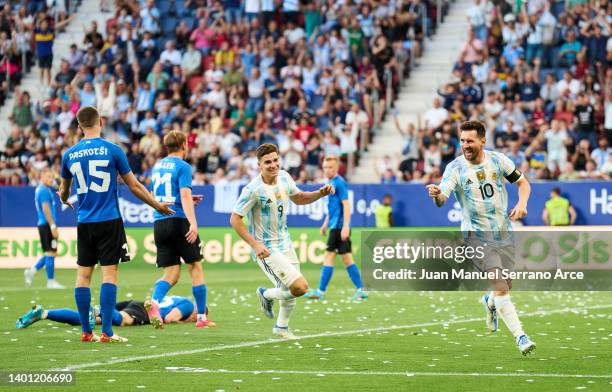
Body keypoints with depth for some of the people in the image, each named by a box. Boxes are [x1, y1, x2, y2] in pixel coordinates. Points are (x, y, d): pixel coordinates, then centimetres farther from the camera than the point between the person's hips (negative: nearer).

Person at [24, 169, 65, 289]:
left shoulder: (40, 189, 17)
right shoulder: (44, 191, -12)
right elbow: (46, 209, -18)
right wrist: (53, 226, -19)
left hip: (43, 225, 10)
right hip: (47, 225, -10)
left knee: (50, 253, 14)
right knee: (51, 253, -5)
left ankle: (32, 271, 11)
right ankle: (51, 281, -2)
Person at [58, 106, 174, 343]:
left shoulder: (69, 155, 4)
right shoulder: (112, 150, -6)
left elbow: (63, 191, 20)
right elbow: (134, 186, -1)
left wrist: (64, 201, 44)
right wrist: (159, 206, 13)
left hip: (84, 223, 3)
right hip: (109, 221, -3)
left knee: (83, 274, 8)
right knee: (109, 274, -3)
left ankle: (86, 332, 9)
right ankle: (106, 332, -8)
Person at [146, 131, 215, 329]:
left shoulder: (157, 166, 16)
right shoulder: (183, 167, -5)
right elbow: (185, 195, -18)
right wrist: (193, 223, -26)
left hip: (159, 223, 6)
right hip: (178, 221, -6)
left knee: (171, 273, 6)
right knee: (196, 267, 8)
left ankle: (155, 301, -23)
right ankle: (201, 317, 9)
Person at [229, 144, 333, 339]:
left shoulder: (284, 177, -3)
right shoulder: (253, 189, -24)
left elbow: (298, 198, 16)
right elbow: (235, 220, -19)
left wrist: (320, 193, -1)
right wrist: (255, 245, -23)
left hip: (285, 243, 8)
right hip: (266, 249, -8)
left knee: (291, 290, 18)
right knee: (300, 287, -16)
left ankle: (281, 327, 43)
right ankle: (267, 295, 13)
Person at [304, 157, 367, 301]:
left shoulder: (339, 183, -12)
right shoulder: (330, 183, 16)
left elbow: (346, 205, -17)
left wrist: (345, 226, -22)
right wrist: (325, 224, 27)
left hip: (339, 226, -9)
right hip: (335, 226, 9)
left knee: (328, 257, -7)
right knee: (346, 258, 8)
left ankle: (321, 291, -5)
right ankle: (360, 290, 8)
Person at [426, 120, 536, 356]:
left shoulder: (498, 160, -1)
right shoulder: (455, 168, -11)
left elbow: (523, 183, 11)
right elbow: (442, 200, -23)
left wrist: (521, 204, -9)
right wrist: (436, 194, -47)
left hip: (503, 232, 4)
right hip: (477, 236, -4)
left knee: (507, 286, 11)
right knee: (500, 288, -18)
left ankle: (490, 302, 47)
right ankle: (521, 337, -19)